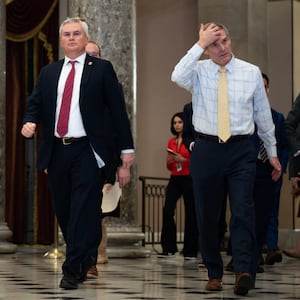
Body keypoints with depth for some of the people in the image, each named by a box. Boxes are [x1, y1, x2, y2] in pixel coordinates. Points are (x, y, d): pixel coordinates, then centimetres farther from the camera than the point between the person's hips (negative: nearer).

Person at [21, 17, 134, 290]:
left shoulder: (102, 69, 4)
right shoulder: (48, 72, 15)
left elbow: (118, 111, 2)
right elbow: (35, 104, 16)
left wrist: (127, 154, -3)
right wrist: (29, 123, -9)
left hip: (88, 152, -4)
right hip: (56, 152, 4)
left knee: (83, 211, -9)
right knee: (63, 212, 10)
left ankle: (73, 270, -6)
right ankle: (86, 258, 28)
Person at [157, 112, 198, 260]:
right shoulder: (171, 142, 14)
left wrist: (183, 160, -17)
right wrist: (169, 161, -2)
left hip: (189, 179, -5)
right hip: (175, 179, 5)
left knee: (190, 214, 0)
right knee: (167, 211, -9)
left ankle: (190, 251, 6)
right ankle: (168, 248, -3)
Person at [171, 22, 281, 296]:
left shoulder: (251, 72, 4)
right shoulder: (199, 71, 2)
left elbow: (263, 114, 11)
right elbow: (178, 77, -23)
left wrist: (272, 152, 15)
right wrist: (199, 44, -20)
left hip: (241, 150, -1)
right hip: (206, 149, 1)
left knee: (243, 211, -14)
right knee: (208, 216, 6)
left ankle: (244, 271, -21)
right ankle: (214, 274, 17)